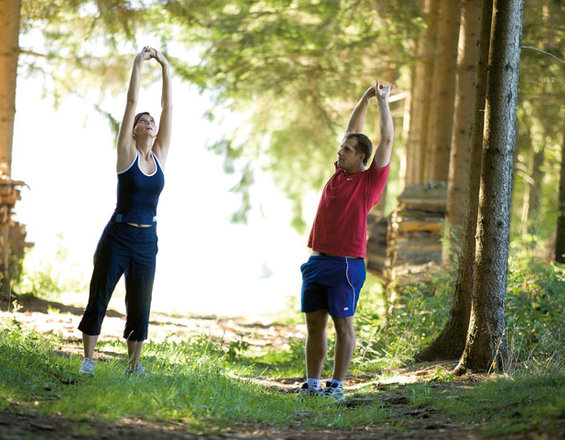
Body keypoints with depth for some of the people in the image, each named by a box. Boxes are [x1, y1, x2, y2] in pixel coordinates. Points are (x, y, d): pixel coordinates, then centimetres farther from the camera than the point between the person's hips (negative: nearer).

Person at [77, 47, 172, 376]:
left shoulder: (160, 154, 7)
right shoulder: (127, 152, -3)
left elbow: (169, 106, 6)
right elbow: (132, 102, -7)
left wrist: (166, 68, 4)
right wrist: (138, 64, -6)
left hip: (147, 240, 4)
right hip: (118, 237, -4)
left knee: (140, 306, 7)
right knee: (99, 298, -2)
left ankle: (135, 363, 16)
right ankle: (89, 359, 4)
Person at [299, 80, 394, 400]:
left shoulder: (371, 180, -3)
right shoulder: (340, 172, 13)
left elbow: (387, 140, -6)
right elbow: (353, 131, 21)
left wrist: (383, 101, -1)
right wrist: (366, 97, 18)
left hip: (346, 263, -6)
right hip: (317, 261, 7)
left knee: (343, 324, -2)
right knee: (314, 323, 6)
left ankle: (337, 386, 1)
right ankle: (312, 384, 11)